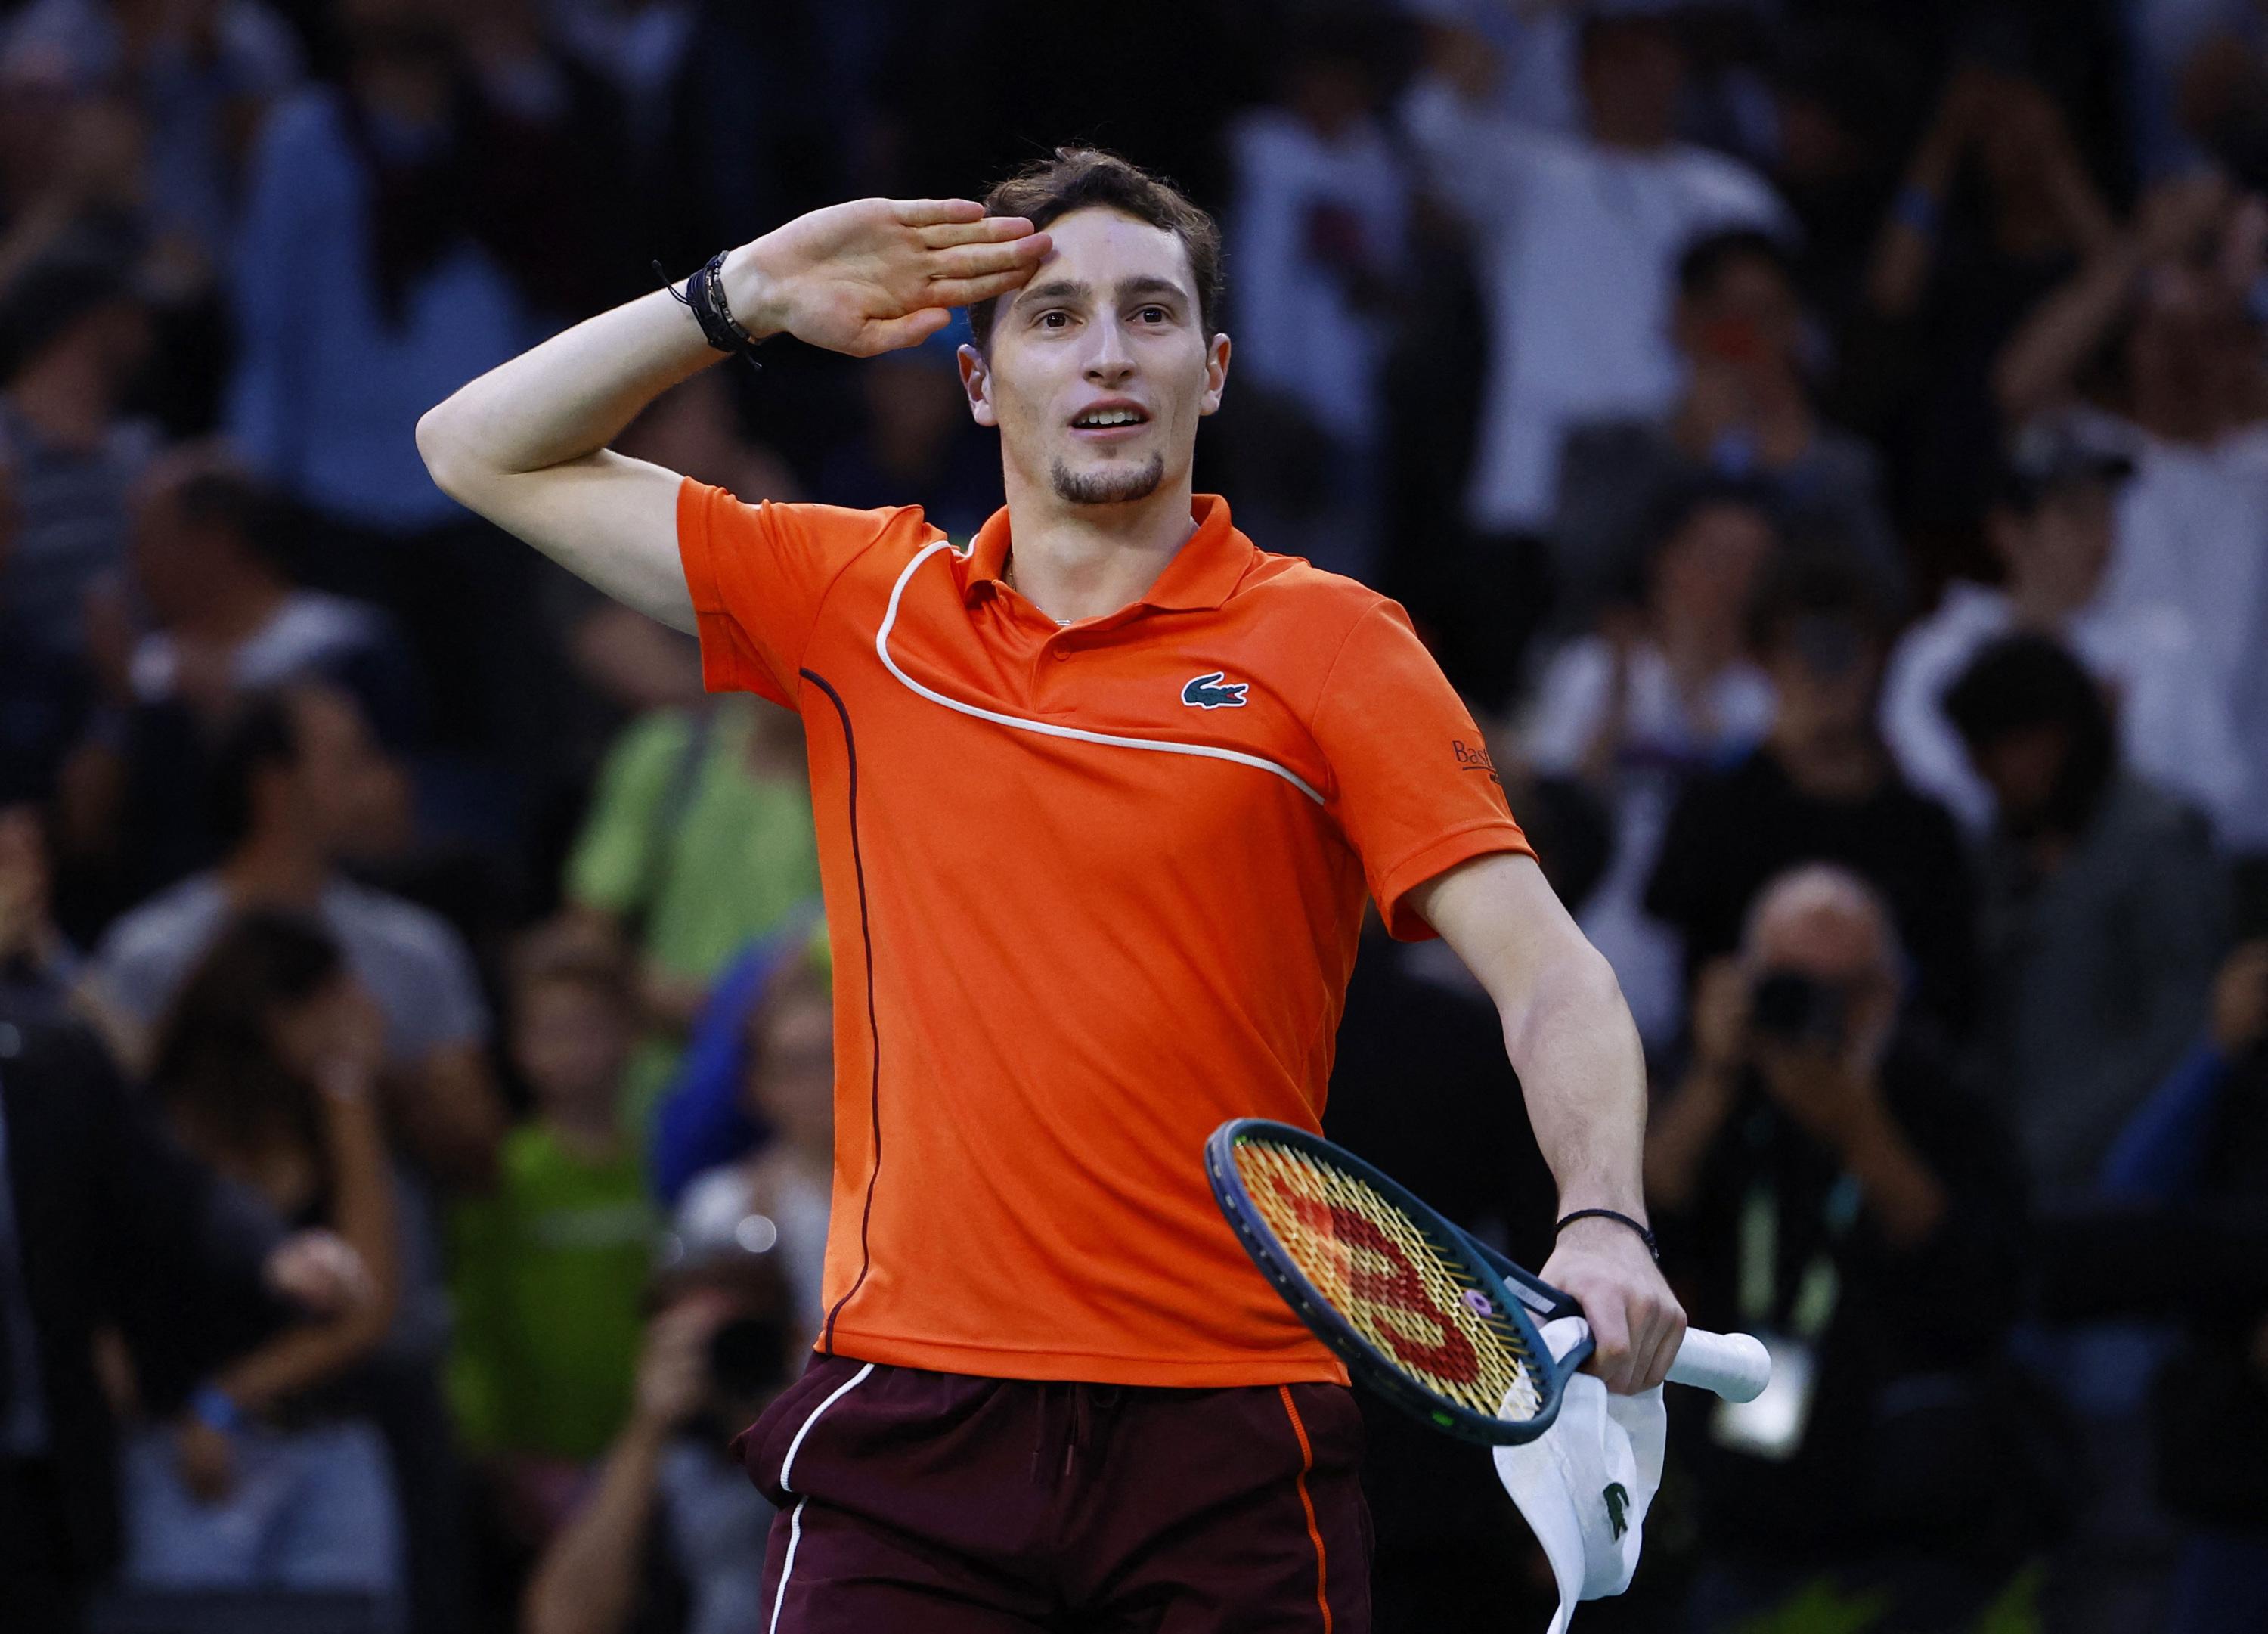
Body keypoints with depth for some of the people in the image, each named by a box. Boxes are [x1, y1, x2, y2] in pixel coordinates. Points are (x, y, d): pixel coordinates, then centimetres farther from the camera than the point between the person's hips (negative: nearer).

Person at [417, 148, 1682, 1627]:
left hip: (1227, 1437, -2)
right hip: (907, 1411, 2)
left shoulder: (1330, 646, 3)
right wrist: (747, 297, 5)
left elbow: (1547, 973, -5)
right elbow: (486, 452, 18)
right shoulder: (861, 604, 12)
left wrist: (1602, 1223, -23)